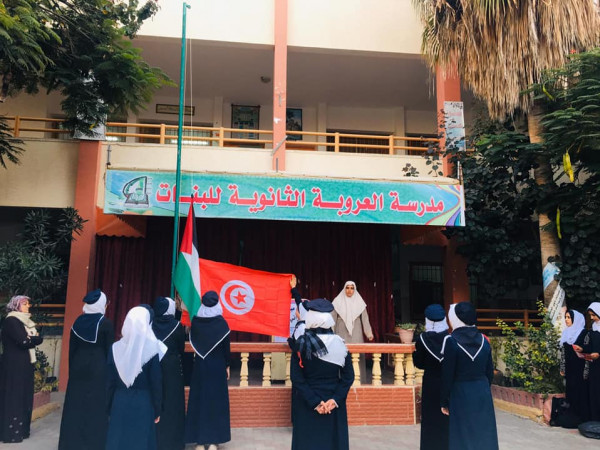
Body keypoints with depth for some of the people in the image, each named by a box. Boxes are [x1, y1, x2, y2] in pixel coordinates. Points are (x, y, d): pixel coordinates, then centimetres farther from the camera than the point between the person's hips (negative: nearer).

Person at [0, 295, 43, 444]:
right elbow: (23, 342, -21)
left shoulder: (24, 321, 15)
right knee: (14, 397, -3)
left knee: (24, 396, 11)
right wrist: (37, 339, -5)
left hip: (25, 364, 9)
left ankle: (21, 429, 18)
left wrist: (33, 339, -9)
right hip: (14, 365, -9)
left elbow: (33, 339, 11)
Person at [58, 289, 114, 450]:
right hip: (98, 369, -5)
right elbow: (109, 350, -8)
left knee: (75, 405, 12)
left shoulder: (78, 322, 4)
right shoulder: (106, 323, -10)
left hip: (78, 368, 5)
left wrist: (72, 369, 17)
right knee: (96, 407, 1)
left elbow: (71, 348, 9)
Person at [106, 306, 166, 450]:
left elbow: (110, 382, 2)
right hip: (143, 404, -3)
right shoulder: (152, 350, -12)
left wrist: (109, 408, 12)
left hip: (120, 402, 3)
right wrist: (157, 410, 2)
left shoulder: (115, 348, -4)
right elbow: (156, 384, -8)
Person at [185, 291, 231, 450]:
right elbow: (226, 346, -6)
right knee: (216, 400, 6)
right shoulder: (221, 322, -11)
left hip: (200, 365, 2)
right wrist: (227, 365, 4)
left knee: (198, 400, 8)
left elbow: (193, 341, 7)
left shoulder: (195, 320, -5)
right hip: (217, 365, -2)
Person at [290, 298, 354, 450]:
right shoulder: (339, 343, -6)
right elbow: (348, 377, -6)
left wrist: (314, 402, -14)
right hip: (335, 405, 2)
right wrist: (335, 399, -10)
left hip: (307, 405, -2)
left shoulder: (301, 344, -12)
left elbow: (297, 378, -14)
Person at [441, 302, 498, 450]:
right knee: (483, 435, 15)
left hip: (461, 395, -5)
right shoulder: (483, 340, 1)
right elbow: (490, 372, 7)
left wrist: (444, 402, -4)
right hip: (483, 393, 5)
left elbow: (447, 375, -13)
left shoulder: (451, 341, -14)